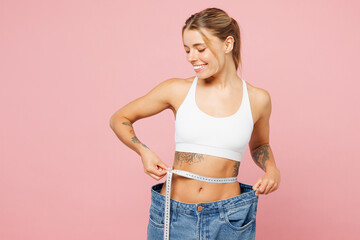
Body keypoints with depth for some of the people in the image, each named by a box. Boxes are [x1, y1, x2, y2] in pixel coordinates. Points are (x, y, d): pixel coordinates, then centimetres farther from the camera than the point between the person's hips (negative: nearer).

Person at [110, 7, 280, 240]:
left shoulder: (257, 99, -1)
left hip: (229, 219, 1)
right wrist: (144, 151, -9)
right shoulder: (177, 90, -3)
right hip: (173, 215, 0)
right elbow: (119, 119, 7)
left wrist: (272, 169, -1)